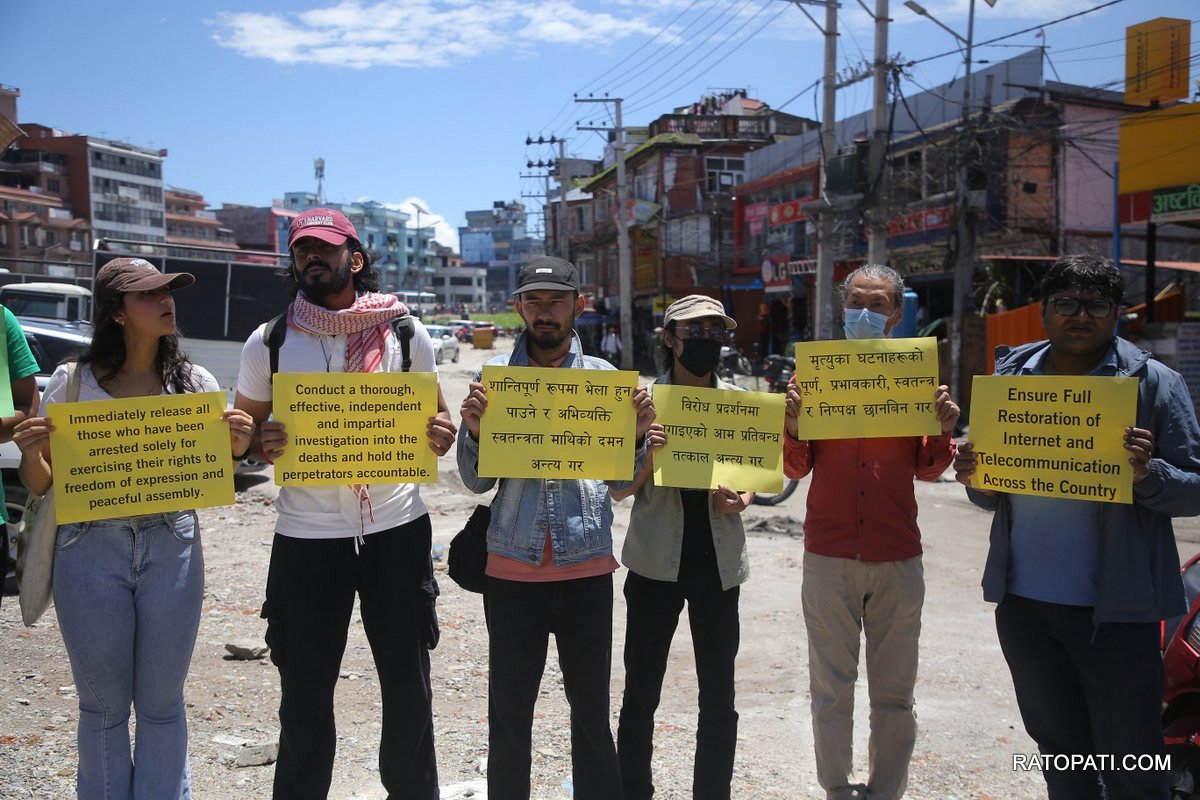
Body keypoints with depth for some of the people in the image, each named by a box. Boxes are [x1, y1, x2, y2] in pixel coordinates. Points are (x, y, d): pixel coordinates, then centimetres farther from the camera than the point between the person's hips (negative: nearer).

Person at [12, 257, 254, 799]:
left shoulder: (195, 383, 2)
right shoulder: (72, 382, -1)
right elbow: (41, 486, 4)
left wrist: (236, 448, -11)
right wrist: (30, 453, -16)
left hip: (172, 549, 1)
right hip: (91, 551, -1)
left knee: (161, 703, 12)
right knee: (103, 704, 12)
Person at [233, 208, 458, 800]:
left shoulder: (407, 334, 3)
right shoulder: (269, 343, 3)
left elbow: (433, 419, 12)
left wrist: (440, 437, -12)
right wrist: (262, 443, -13)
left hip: (397, 529, 0)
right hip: (306, 536, 0)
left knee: (408, 687, 11)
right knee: (304, 695, 10)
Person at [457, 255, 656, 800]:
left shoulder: (603, 376, 6)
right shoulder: (493, 375, 4)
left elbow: (620, 479, 8)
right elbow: (476, 481, 3)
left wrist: (638, 433, -10)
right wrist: (475, 430, -15)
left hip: (586, 568, 0)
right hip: (512, 568, 0)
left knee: (591, 710, 10)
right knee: (508, 714, 8)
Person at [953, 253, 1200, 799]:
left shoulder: (1154, 383, -4)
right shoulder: (1010, 377, 7)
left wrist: (1149, 473, -25)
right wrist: (975, 480, -8)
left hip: (1115, 609, -4)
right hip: (1023, 603, 4)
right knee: (1059, 755, 20)